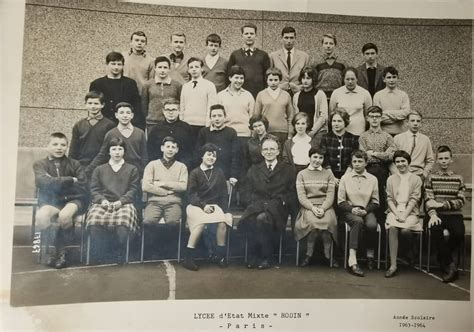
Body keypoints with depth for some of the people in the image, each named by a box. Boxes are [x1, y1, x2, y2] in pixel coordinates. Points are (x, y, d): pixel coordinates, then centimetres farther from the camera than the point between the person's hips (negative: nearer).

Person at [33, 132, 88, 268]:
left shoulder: (74, 164, 6)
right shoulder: (40, 164, 6)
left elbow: (83, 188, -6)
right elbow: (44, 182, -15)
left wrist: (57, 183, -8)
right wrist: (70, 180, -13)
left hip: (73, 200, -1)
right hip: (51, 202, 1)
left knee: (64, 216, -34)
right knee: (41, 216, -33)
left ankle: (60, 249, -4)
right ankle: (60, 248, -7)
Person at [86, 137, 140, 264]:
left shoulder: (132, 169, 20)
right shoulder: (99, 169, 25)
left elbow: (133, 190, 9)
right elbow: (94, 189, 14)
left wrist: (121, 201, -8)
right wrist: (102, 200, -7)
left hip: (123, 204, -1)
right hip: (103, 203, 1)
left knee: (123, 225, -35)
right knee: (94, 224, -33)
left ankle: (120, 252, -9)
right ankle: (100, 253, -10)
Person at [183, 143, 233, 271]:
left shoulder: (219, 173, 14)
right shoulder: (195, 173, 5)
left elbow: (223, 194, 13)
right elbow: (191, 194, -1)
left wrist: (223, 209, -2)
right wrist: (203, 205, -15)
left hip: (214, 205, 3)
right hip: (196, 205, -3)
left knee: (222, 222, -29)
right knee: (201, 223, -34)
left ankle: (221, 256, -13)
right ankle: (188, 257, -25)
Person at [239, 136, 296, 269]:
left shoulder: (287, 170, 17)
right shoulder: (254, 170, 23)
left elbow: (292, 195, 10)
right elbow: (245, 194, 14)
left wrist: (279, 201, -8)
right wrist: (256, 202, -5)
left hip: (277, 209, -2)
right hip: (256, 207, 2)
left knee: (262, 218, -35)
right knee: (249, 220, -33)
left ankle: (266, 258, -20)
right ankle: (253, 257, -17)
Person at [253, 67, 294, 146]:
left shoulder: (286, 95, 9)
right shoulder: (261, 95, 5)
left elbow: (290, 115, 12)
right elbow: (256, 115, 7)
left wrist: (290, 134, 6)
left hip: (283, 133, 1)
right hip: (265, 132, -1)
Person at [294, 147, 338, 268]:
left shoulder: (328, 173, 14)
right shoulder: (301, 174, 11)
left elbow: (330, 195, 4)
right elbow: (301, 196, 1)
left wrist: (322, 209, -14)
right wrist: (313, 208, -15)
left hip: (325, 207, 1)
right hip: (308, 207, -1)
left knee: (328, 221, -32)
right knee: (312, 220, -33)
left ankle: (327, 254, -14)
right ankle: (309, 254, -17)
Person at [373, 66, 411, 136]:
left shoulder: (403, 95, 6)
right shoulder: (378, 95, 2)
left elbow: (406, 113, -8)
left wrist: (386, 112, -10)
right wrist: (398, 116, -8)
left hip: (400, 133, 1)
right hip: (383, 133, -1)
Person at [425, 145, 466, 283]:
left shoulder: (458, 178, 12)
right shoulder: (431, 177, 9)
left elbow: (461, 201, 1)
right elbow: (428, 200, -2)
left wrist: (442, 204, -13)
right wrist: (433, 215, -20)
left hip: (454, 214, 1)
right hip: (438, 214, -1)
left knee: (459, 233, -29)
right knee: (435, 229, -33)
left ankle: (443, 259, 1)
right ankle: (450, 264, -15)